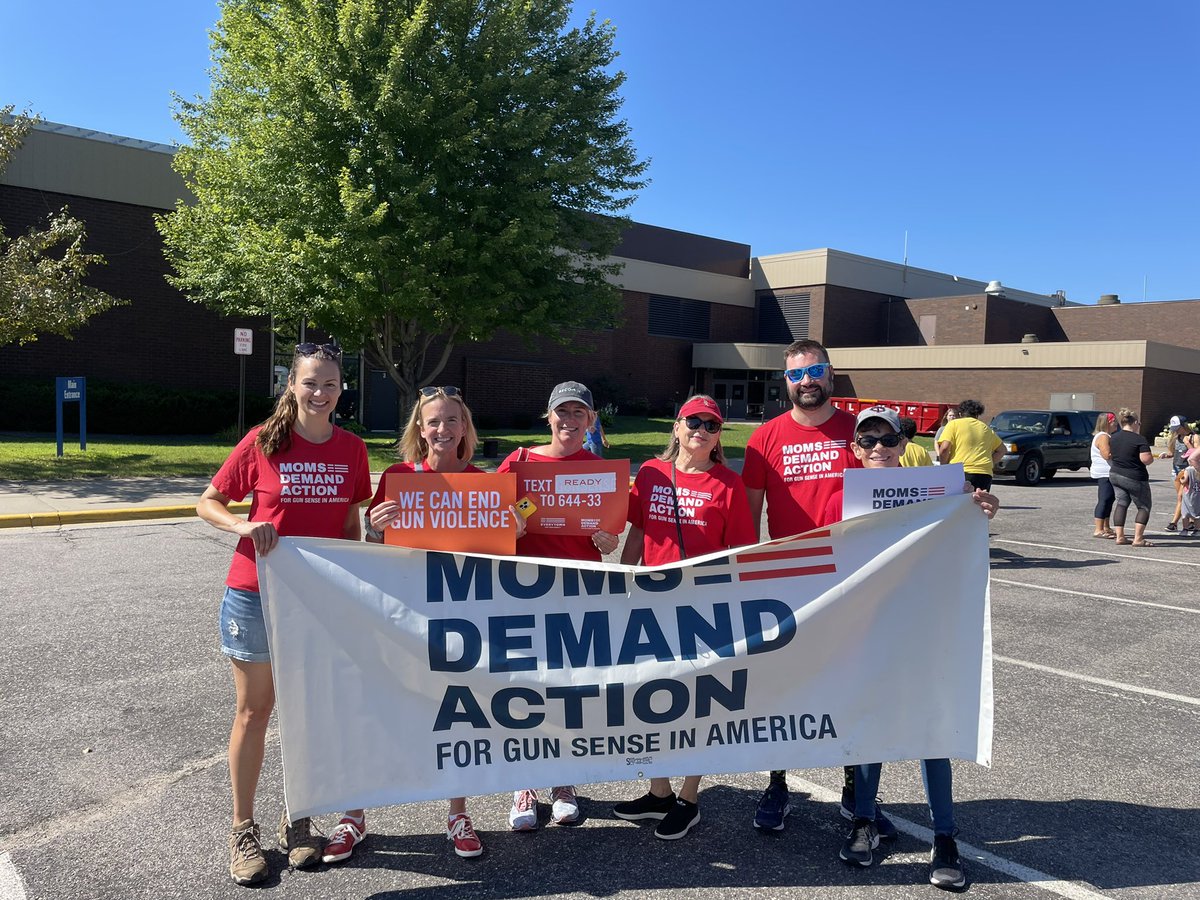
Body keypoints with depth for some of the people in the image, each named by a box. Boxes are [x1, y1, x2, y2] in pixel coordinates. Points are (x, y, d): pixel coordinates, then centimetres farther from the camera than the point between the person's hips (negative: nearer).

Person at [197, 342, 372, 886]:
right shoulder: (263, 441, -8)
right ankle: (243, 829, 24)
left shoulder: (352, 449, 0)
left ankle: (295, 821, 30)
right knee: (253, 711, 9)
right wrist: (245, 526, -19)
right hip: (257, 592, -2)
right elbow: (208, 503, 0)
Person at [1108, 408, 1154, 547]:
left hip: (1115, 475, 6)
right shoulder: (1139, 439, -16)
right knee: (1144, 507, 6)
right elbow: (1147, 460, -20)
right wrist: (1151, 456, 1)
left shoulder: (1113, 437, 5)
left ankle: (1120, 536, 6)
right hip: (1134, 478, -6)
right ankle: (1138, 539, -2)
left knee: (1121, 503, 11)